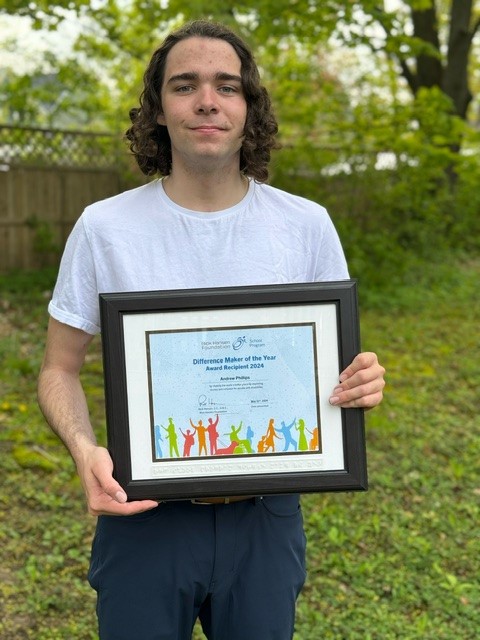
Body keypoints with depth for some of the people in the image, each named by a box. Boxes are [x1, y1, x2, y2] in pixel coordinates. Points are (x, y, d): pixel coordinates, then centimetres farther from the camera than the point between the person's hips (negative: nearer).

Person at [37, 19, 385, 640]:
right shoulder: (104, 227, -6)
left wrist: (362, 382, -16)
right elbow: (60, 369, 1)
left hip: (266, 516, 1)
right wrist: (84, 448, -20)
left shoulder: (307, 226, -3)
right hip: (144, 513, -1)